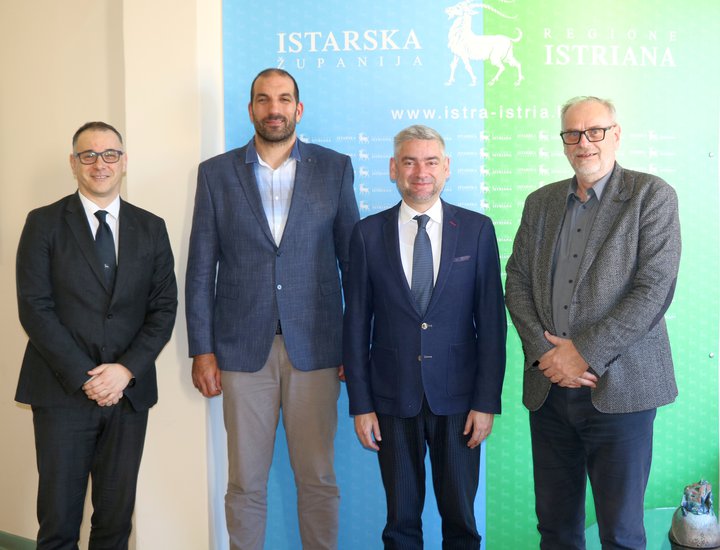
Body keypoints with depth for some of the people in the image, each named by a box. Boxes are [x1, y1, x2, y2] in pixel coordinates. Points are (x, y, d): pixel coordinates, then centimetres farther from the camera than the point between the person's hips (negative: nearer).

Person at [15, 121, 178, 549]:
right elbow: (34, 307, -5)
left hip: (129, 392, 2)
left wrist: (126, 369, -9)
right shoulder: (44, 223, 2)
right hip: (62, 390, -2)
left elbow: (164, 307, 5)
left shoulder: (151, 228, 9)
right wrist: (84, 377, -12)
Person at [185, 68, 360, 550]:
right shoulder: (216, 173, 6)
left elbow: (352, 259, 5)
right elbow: (201, 268, 5)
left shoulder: (334, 168, 5)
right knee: (245, 483, 9)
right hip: (243, 348, 1)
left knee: (318, 479, 7)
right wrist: (202, 350, 0)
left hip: (315, 348, 0)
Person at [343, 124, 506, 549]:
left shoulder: (477, 230, 0)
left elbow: (492, 320, -1)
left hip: (458, 398, 0)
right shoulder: (369, 233, 1)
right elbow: (357, 324, 2)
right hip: (393, 399, 1)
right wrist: (360, 404, 0)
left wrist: (487, 401, -5)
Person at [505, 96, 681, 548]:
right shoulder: (540, 202, 12)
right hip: (548, 389, 4)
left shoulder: (652, 196, -2)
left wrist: (585, 353, -16)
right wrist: (544, 353, -8)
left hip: (618, 387, -4)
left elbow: (654, 289, -12)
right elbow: (517, 282, 7)